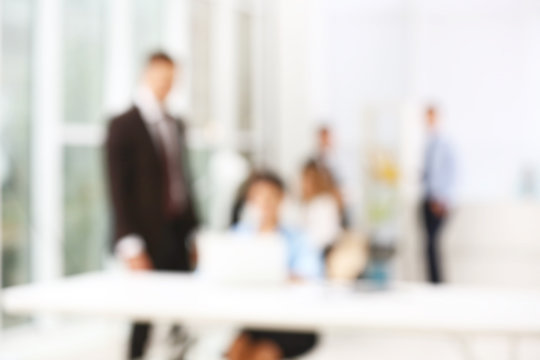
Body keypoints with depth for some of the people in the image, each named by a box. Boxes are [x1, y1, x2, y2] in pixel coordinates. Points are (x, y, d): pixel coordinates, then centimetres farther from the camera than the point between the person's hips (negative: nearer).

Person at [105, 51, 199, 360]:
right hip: (148, 237, -6)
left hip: (179, 234, 6)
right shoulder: (123, 126, -7)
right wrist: (131, 246, -16)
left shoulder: (176, 125, 15)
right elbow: (119, 190, -11)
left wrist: (193, 231, 13)